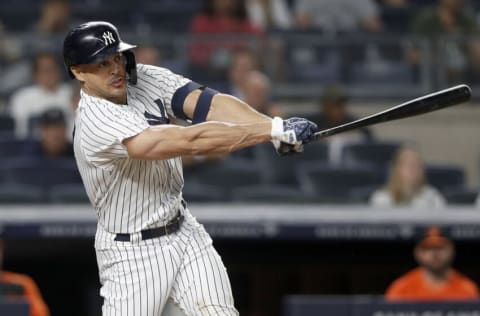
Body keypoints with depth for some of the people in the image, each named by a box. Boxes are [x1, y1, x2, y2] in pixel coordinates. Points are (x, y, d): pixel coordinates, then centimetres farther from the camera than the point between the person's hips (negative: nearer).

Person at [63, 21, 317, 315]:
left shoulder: (145, 79, -4)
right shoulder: (96, 123, -26)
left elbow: (207, 103, -17)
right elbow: (190, 141, -32)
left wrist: (276, 125, -34)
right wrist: (273, 131, -34)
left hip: (184, 231, 6)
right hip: (133, 253, -6)